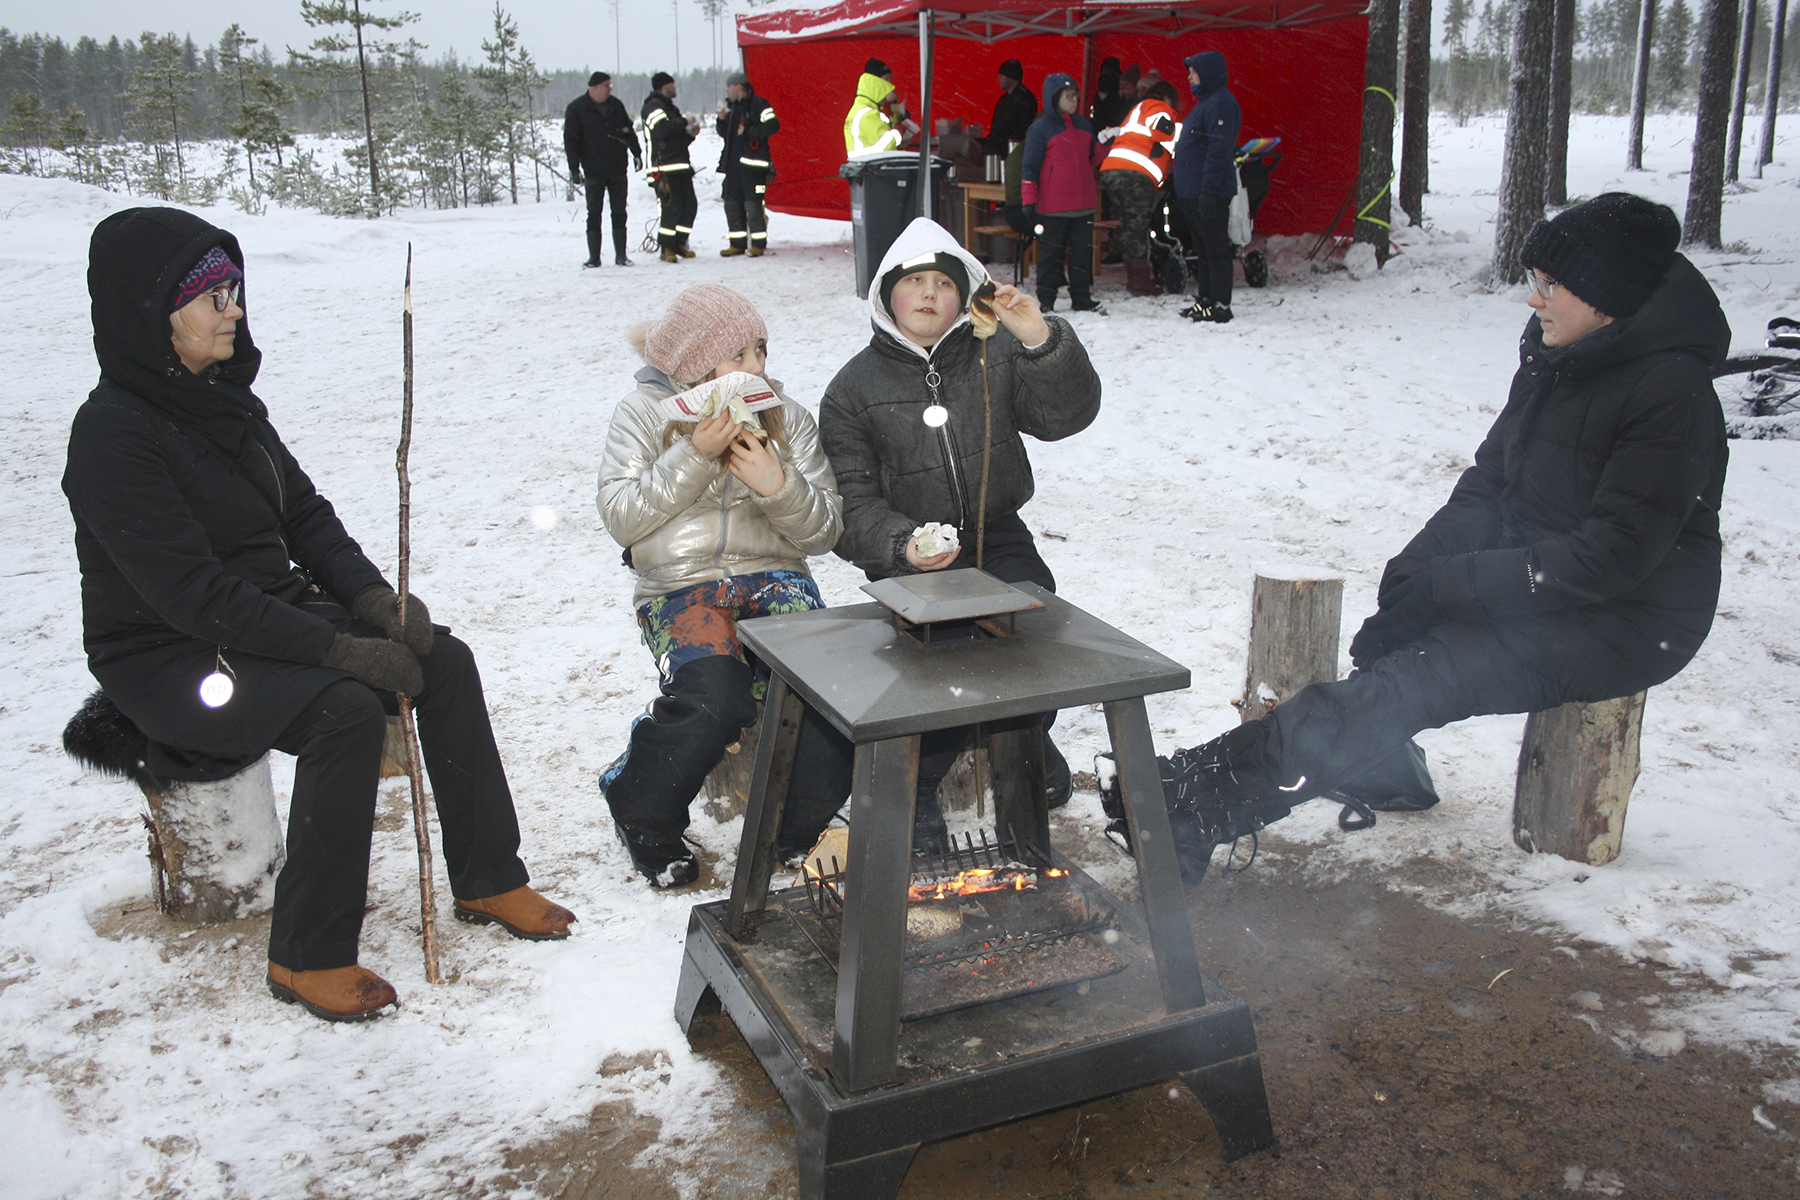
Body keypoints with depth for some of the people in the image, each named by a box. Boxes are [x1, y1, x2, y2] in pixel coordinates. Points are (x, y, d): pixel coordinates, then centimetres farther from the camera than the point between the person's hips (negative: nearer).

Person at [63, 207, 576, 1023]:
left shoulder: (223, 397, 7)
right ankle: (306, 957, -17)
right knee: (347, 708, -31)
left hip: (271, 613, 8)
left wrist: (374, 598, -8)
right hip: (169, 658, -8)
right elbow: (191, 594, -26)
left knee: (443, 658, -9)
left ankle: (488, 879, 2)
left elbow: (303, 512, 10)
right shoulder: (112, 434, -20)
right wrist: (340, 649, -27)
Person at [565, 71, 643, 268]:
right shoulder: (576, 109, -3)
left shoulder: (616, 106, 9)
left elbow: (629, 131, 17)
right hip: (594, 172, -3)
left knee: (619, 213, 4)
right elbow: (570, 141, -4)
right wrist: (574, 168, -10)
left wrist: (636, 153, 11)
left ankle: (620, 255, 9)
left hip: (618, 170, 3)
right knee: (594, 214, -1)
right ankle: (594, 257, 4)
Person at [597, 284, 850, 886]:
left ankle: (805, 833, -6)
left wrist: (779, 486, -14)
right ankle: (641, 813, -1)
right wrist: (693, 455, -15)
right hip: (680, 585, -2)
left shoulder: (787, 417, 10)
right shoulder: (645, 413, 3)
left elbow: (825, 529, 6)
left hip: (773, 575, 3)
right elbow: (621, 519, -7)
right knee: (715, 699, -31)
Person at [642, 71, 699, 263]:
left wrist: (690, 134, 10)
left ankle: (679, 244, 14)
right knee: (672, 206, -14)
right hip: (666, 167, -10)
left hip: (680, 166, 10)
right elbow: (662, 129, -23)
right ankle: (666, 248, -10)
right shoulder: (654, 106, -5)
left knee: (690, 204, 6)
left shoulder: (668, 107, 27)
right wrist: (684, 122, -13)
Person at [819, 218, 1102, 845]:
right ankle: (917, 782, -4)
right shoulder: (853, 388, 5)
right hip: (909, 557, -2)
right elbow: (851, 502, -1)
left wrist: (1042, 340, -24)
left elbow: (1066, 415, -6)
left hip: (998, 539, 2)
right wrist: (900, 545, -21)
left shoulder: (997, 357, 9)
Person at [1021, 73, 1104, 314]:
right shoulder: (1040, 129, -4)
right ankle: (1045, 300, 9)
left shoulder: (1084, 124, 13)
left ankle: (1082, 298, 17)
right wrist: (1029, 201, -11)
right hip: (1053, 207, -5)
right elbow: (1030, 168, -5)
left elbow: (1092, 157, 23)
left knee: (1083, 252, 8)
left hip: (1084, 203, 5)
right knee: (1050, 254, 0)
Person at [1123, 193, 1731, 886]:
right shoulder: (1554, 361, 5)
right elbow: (1488, 485, 9)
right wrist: (1419, 564, -9)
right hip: (1543, 583, 9)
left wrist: (1449, 582, -24)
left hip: (1626, 621, -9)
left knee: (1411, 684, -24)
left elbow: (1613, 555, -25)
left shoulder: (1671, 394, -21)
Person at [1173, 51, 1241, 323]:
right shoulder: (1205, 101, 19)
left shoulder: (1220, 103, -14)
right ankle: (1204, 299, 22)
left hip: (1208, 193, -10)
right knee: (1203, 248, 15)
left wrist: (1209, 189, -26)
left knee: (1216, 247, -6)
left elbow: (1219, 150, -22)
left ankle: (1220, 305, -3)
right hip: (1192, 192, 10)